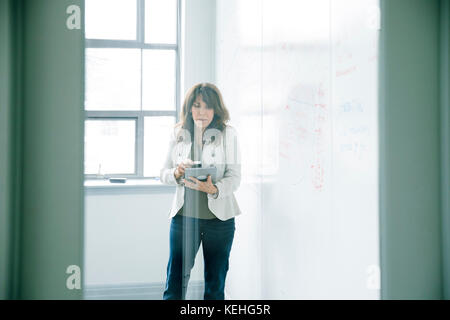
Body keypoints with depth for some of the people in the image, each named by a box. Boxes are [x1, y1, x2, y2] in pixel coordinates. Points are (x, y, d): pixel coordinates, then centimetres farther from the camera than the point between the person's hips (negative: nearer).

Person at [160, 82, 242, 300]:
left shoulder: (228, 134, -1)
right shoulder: (178, 133, 7)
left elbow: (235, 176, -6)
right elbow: (163, 174, 8)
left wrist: (215, 189, -26)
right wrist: (177, 173, -15)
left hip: (219, 217, -1)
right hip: (183, 215, 2)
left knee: (215, 285, 9)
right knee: (175, 282, 2)